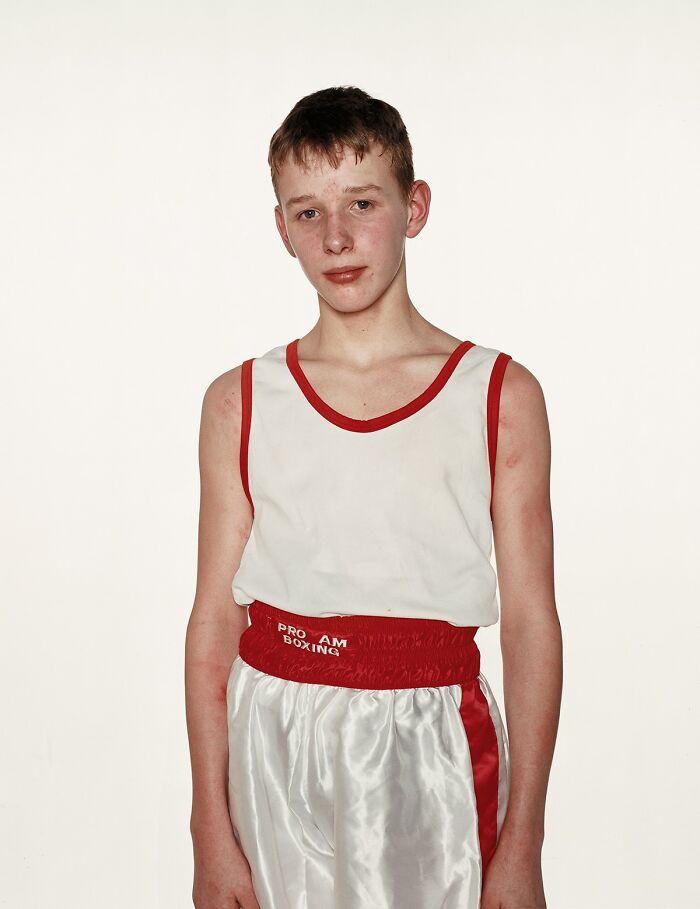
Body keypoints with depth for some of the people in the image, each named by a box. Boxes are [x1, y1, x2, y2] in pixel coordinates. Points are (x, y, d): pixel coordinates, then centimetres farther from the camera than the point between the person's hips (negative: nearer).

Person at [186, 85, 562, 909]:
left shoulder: (501, 395, -2)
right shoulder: (239, 402, 2)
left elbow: (531, 625, -3)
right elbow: (214, 621, 2)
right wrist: (211, 832, 0)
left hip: (431, 747, -1)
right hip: (274, 750, 1)